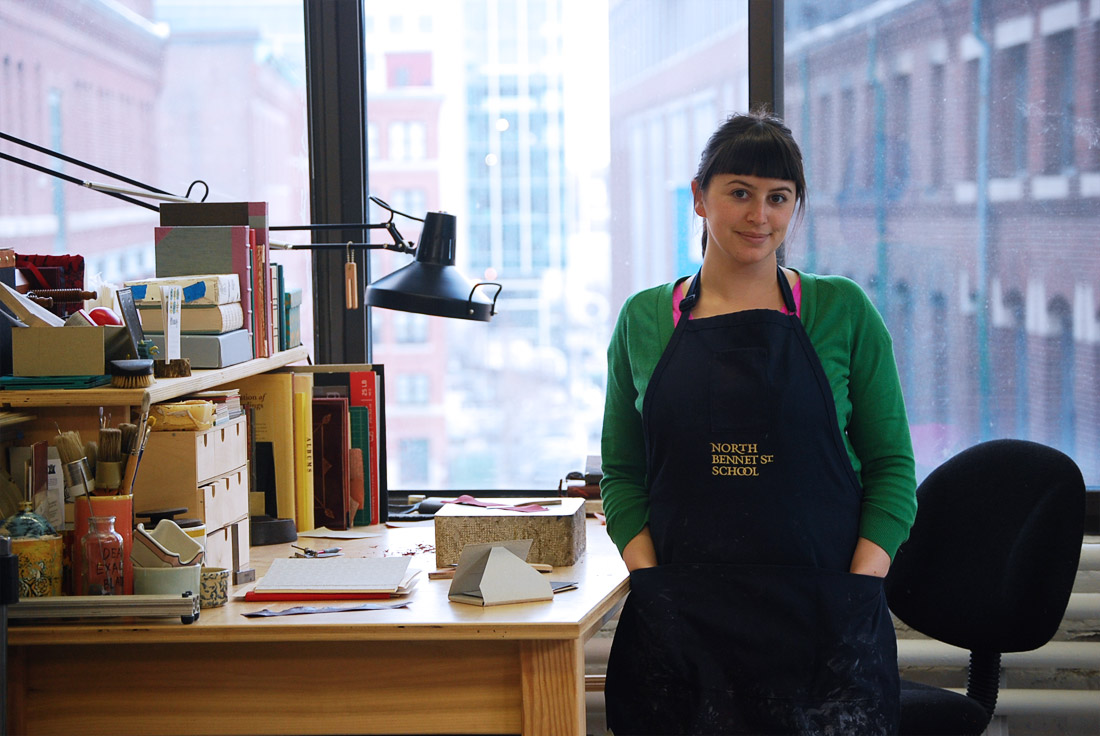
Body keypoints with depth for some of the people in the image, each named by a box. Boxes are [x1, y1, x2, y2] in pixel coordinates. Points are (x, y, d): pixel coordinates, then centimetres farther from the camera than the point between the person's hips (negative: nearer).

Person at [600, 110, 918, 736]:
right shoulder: (645, 320, 7)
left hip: (821, 617, -1)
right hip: (681, 625, 1)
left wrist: (854, 594, -8)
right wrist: (652, 584, -4)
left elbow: (892, 467, 3)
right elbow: (622, 473, 10)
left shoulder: (842, 311, 3)